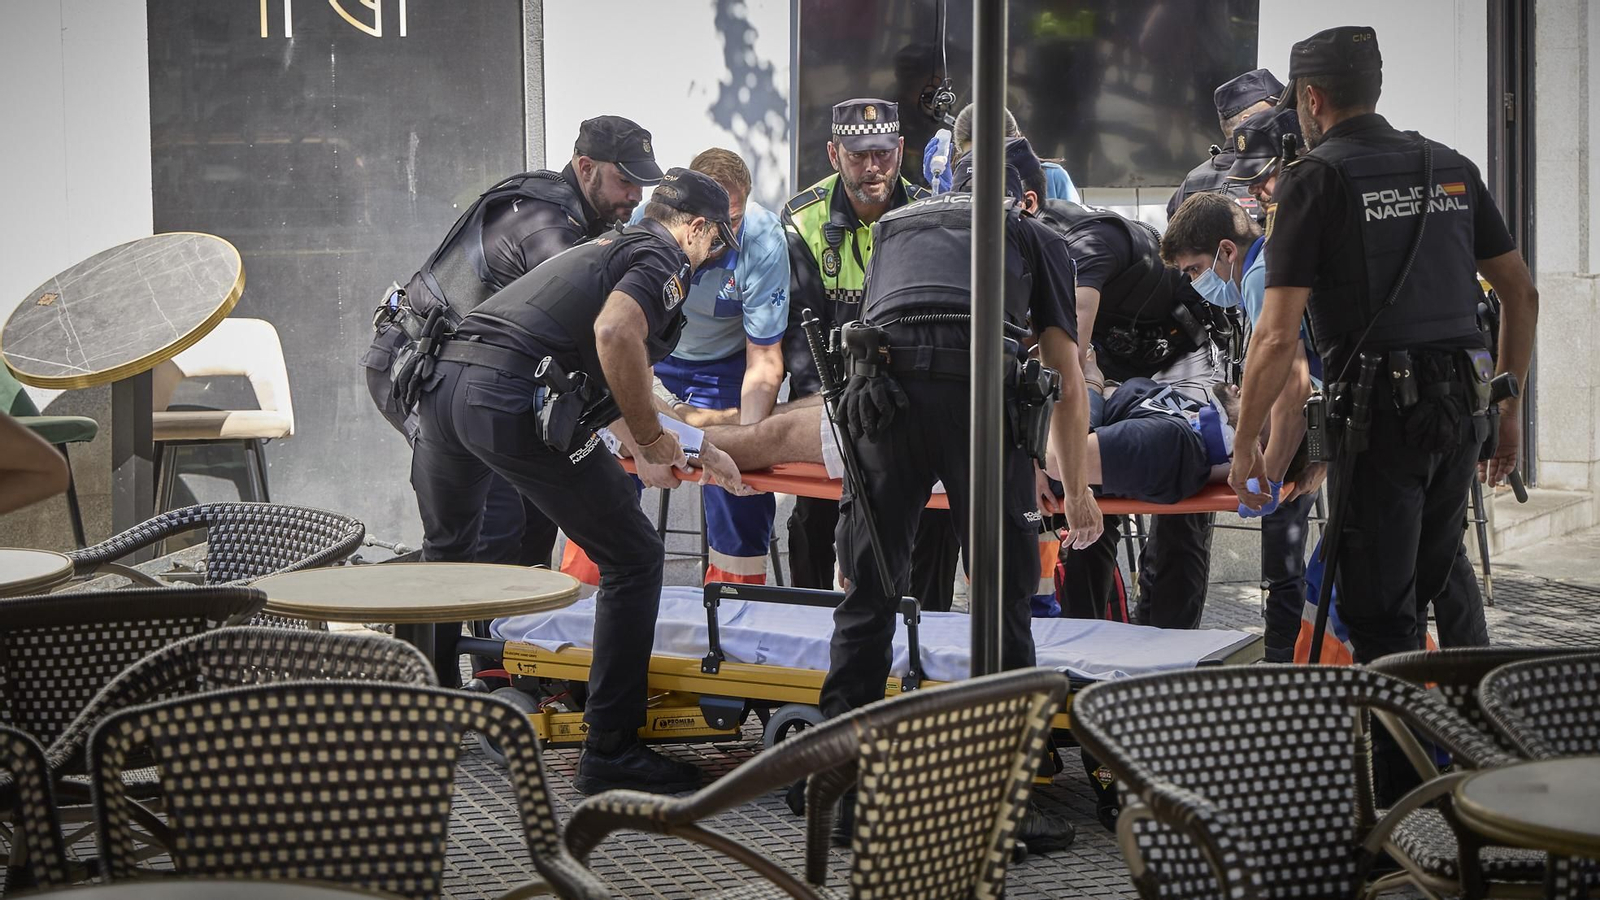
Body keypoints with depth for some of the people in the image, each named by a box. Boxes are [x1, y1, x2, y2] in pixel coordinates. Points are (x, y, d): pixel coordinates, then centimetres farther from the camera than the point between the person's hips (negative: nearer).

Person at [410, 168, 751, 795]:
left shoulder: (609, 249, 34)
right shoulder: (664, 259, 6)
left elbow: (617, 382, 47)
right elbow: (614, 332, -18)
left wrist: (697, 450, 55)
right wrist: (653, 439, -5)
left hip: (439, 383, 9)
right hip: (512, 401, -9)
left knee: (443, 552, 32)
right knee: (634, 558, 4)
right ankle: (610, 753, 4)